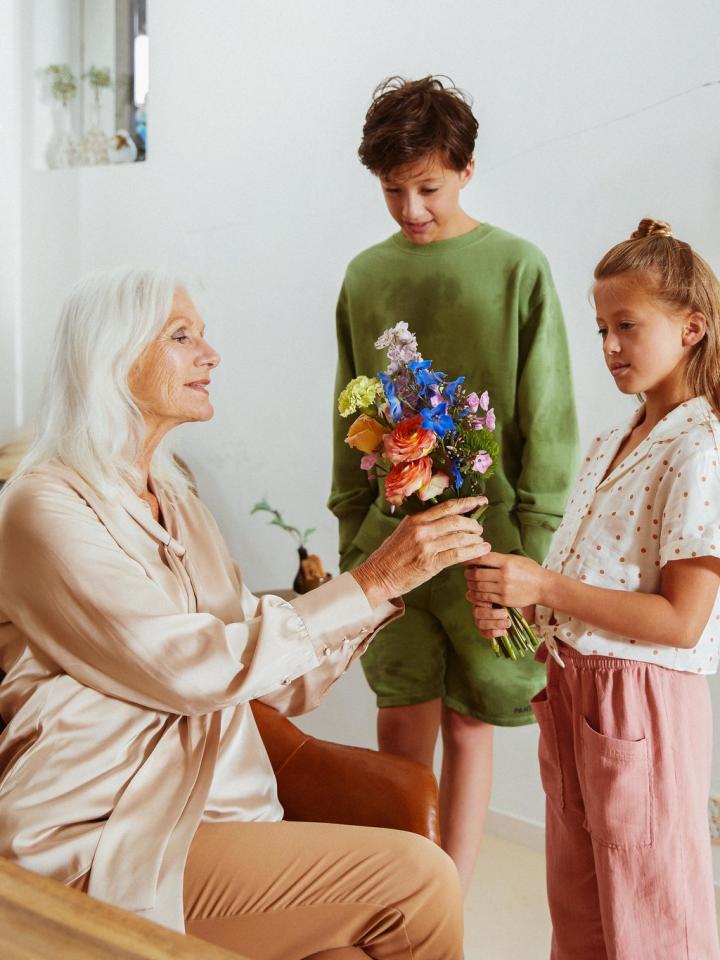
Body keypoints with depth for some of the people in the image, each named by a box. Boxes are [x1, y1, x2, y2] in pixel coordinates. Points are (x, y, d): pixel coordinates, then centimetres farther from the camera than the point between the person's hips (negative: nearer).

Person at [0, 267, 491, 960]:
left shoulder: (175, 502, 13)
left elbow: (280, 681, 10)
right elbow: (195, 669, -20)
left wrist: (395, 576, -2)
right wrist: (371, 581, -17)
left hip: (212, 809, 7)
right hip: (101, 845, -7)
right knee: (418, 878, -15)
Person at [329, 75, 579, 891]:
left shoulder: (518, 269, -3)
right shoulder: (366, 274, 8)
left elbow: (548, 422, -3)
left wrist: (533, 543, -7)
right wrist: (351, 532, 11)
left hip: (486, 539, -3)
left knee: (468, 728, 7)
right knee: (400, 727, 8)